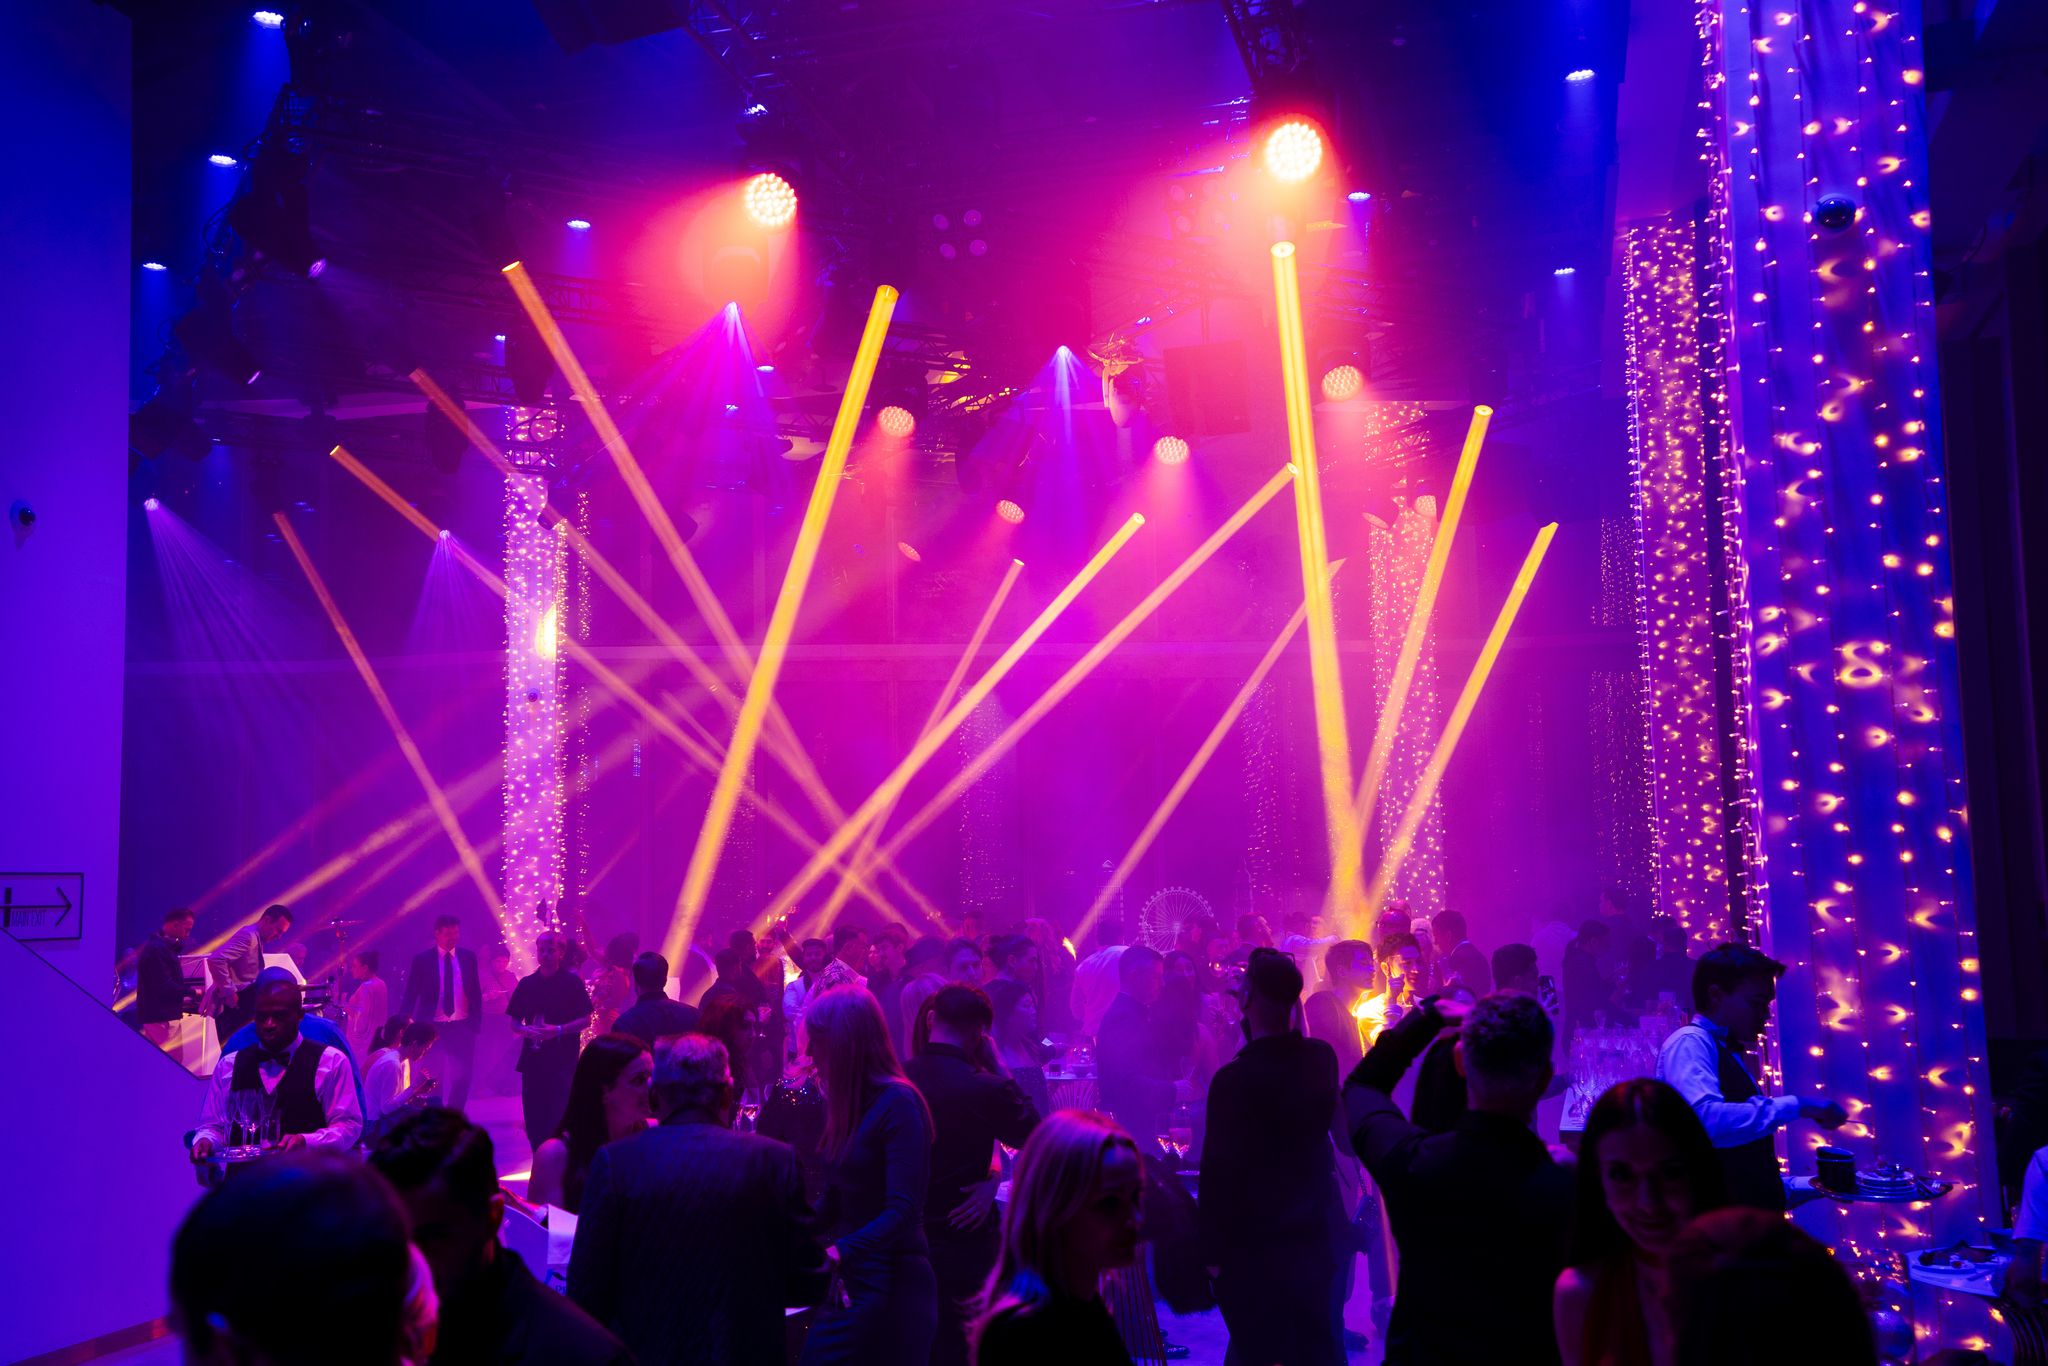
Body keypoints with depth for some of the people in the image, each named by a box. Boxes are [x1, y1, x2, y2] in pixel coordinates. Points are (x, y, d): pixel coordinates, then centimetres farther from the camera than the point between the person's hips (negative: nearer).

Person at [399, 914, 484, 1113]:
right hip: (433, 1027, -2)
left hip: (462, 1026, 2)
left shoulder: (468, 956, 3)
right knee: (433, 1078, 5)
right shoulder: (422, 959, -4)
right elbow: (411, 994, -4)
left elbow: (476, 992, 7)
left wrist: (476, 1022, 2)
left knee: (462, 1076, 4)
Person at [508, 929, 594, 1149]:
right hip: (532, 1059, 4)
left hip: (563, 1061, -4)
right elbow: (514, 1023, 13)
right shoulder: (526, 984, 9)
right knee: (534, 1118, 6)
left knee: (559, 1119, -7)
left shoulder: (572, 982, -1)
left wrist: (559, 1030, -16)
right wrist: (526, 1030, -9)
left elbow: (586, 1019, -2)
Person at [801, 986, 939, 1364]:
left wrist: (840, 1252, -31)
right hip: (852, 1278, 8)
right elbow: (836, 1202, 12)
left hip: (890, 1283, -8)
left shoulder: (897, 1102, -15)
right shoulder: (849, 1102, 10)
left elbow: (903, 1209, -22)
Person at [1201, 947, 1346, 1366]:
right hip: (1319, 1233, 6)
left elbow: (1219, 1169, -17)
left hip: (1254, 1244, -5)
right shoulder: (1323, 1059, -6)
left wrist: (1215, 1249, -7)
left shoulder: (1233, 1079, -22)